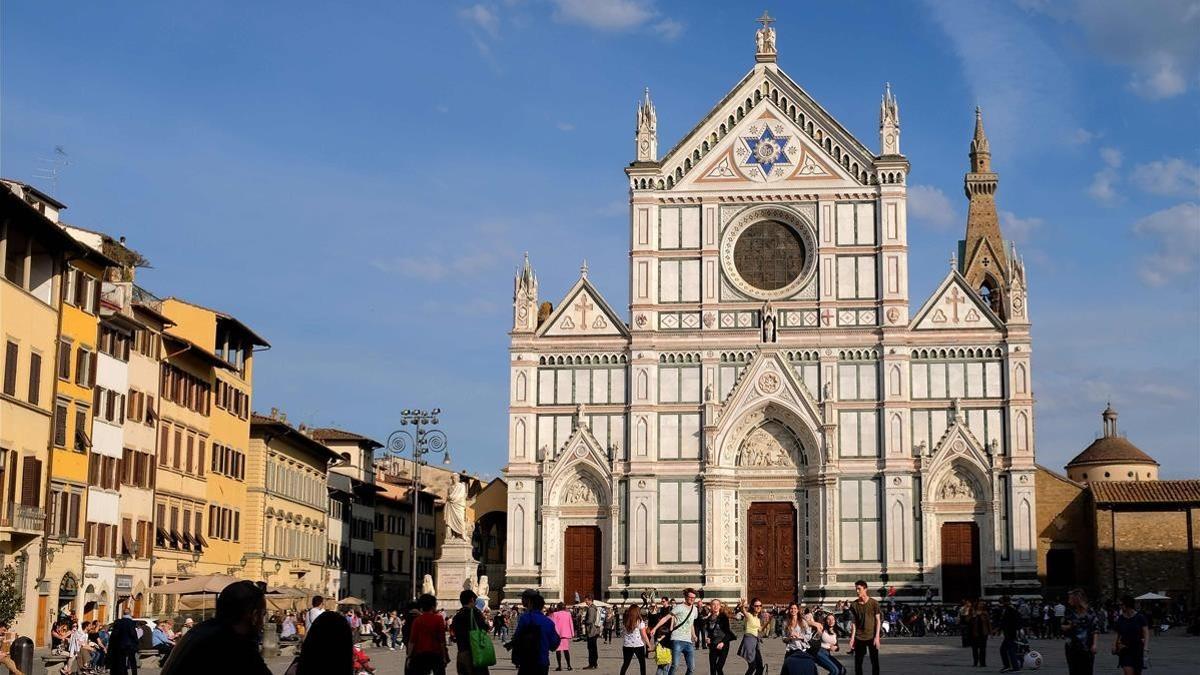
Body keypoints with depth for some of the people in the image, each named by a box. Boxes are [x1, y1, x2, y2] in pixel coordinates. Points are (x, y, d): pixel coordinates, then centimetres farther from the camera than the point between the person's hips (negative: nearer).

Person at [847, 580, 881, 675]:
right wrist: (852, 637, -2)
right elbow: (854, 622, 6)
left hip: (872, 637, -2)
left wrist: (877, 637, -10)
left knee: (875, 662, 2)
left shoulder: (873, 603, -5)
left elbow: (878, 620, -3)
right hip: (859, 637, 2)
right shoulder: (854, 604, 2)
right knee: (857, 663, 4)